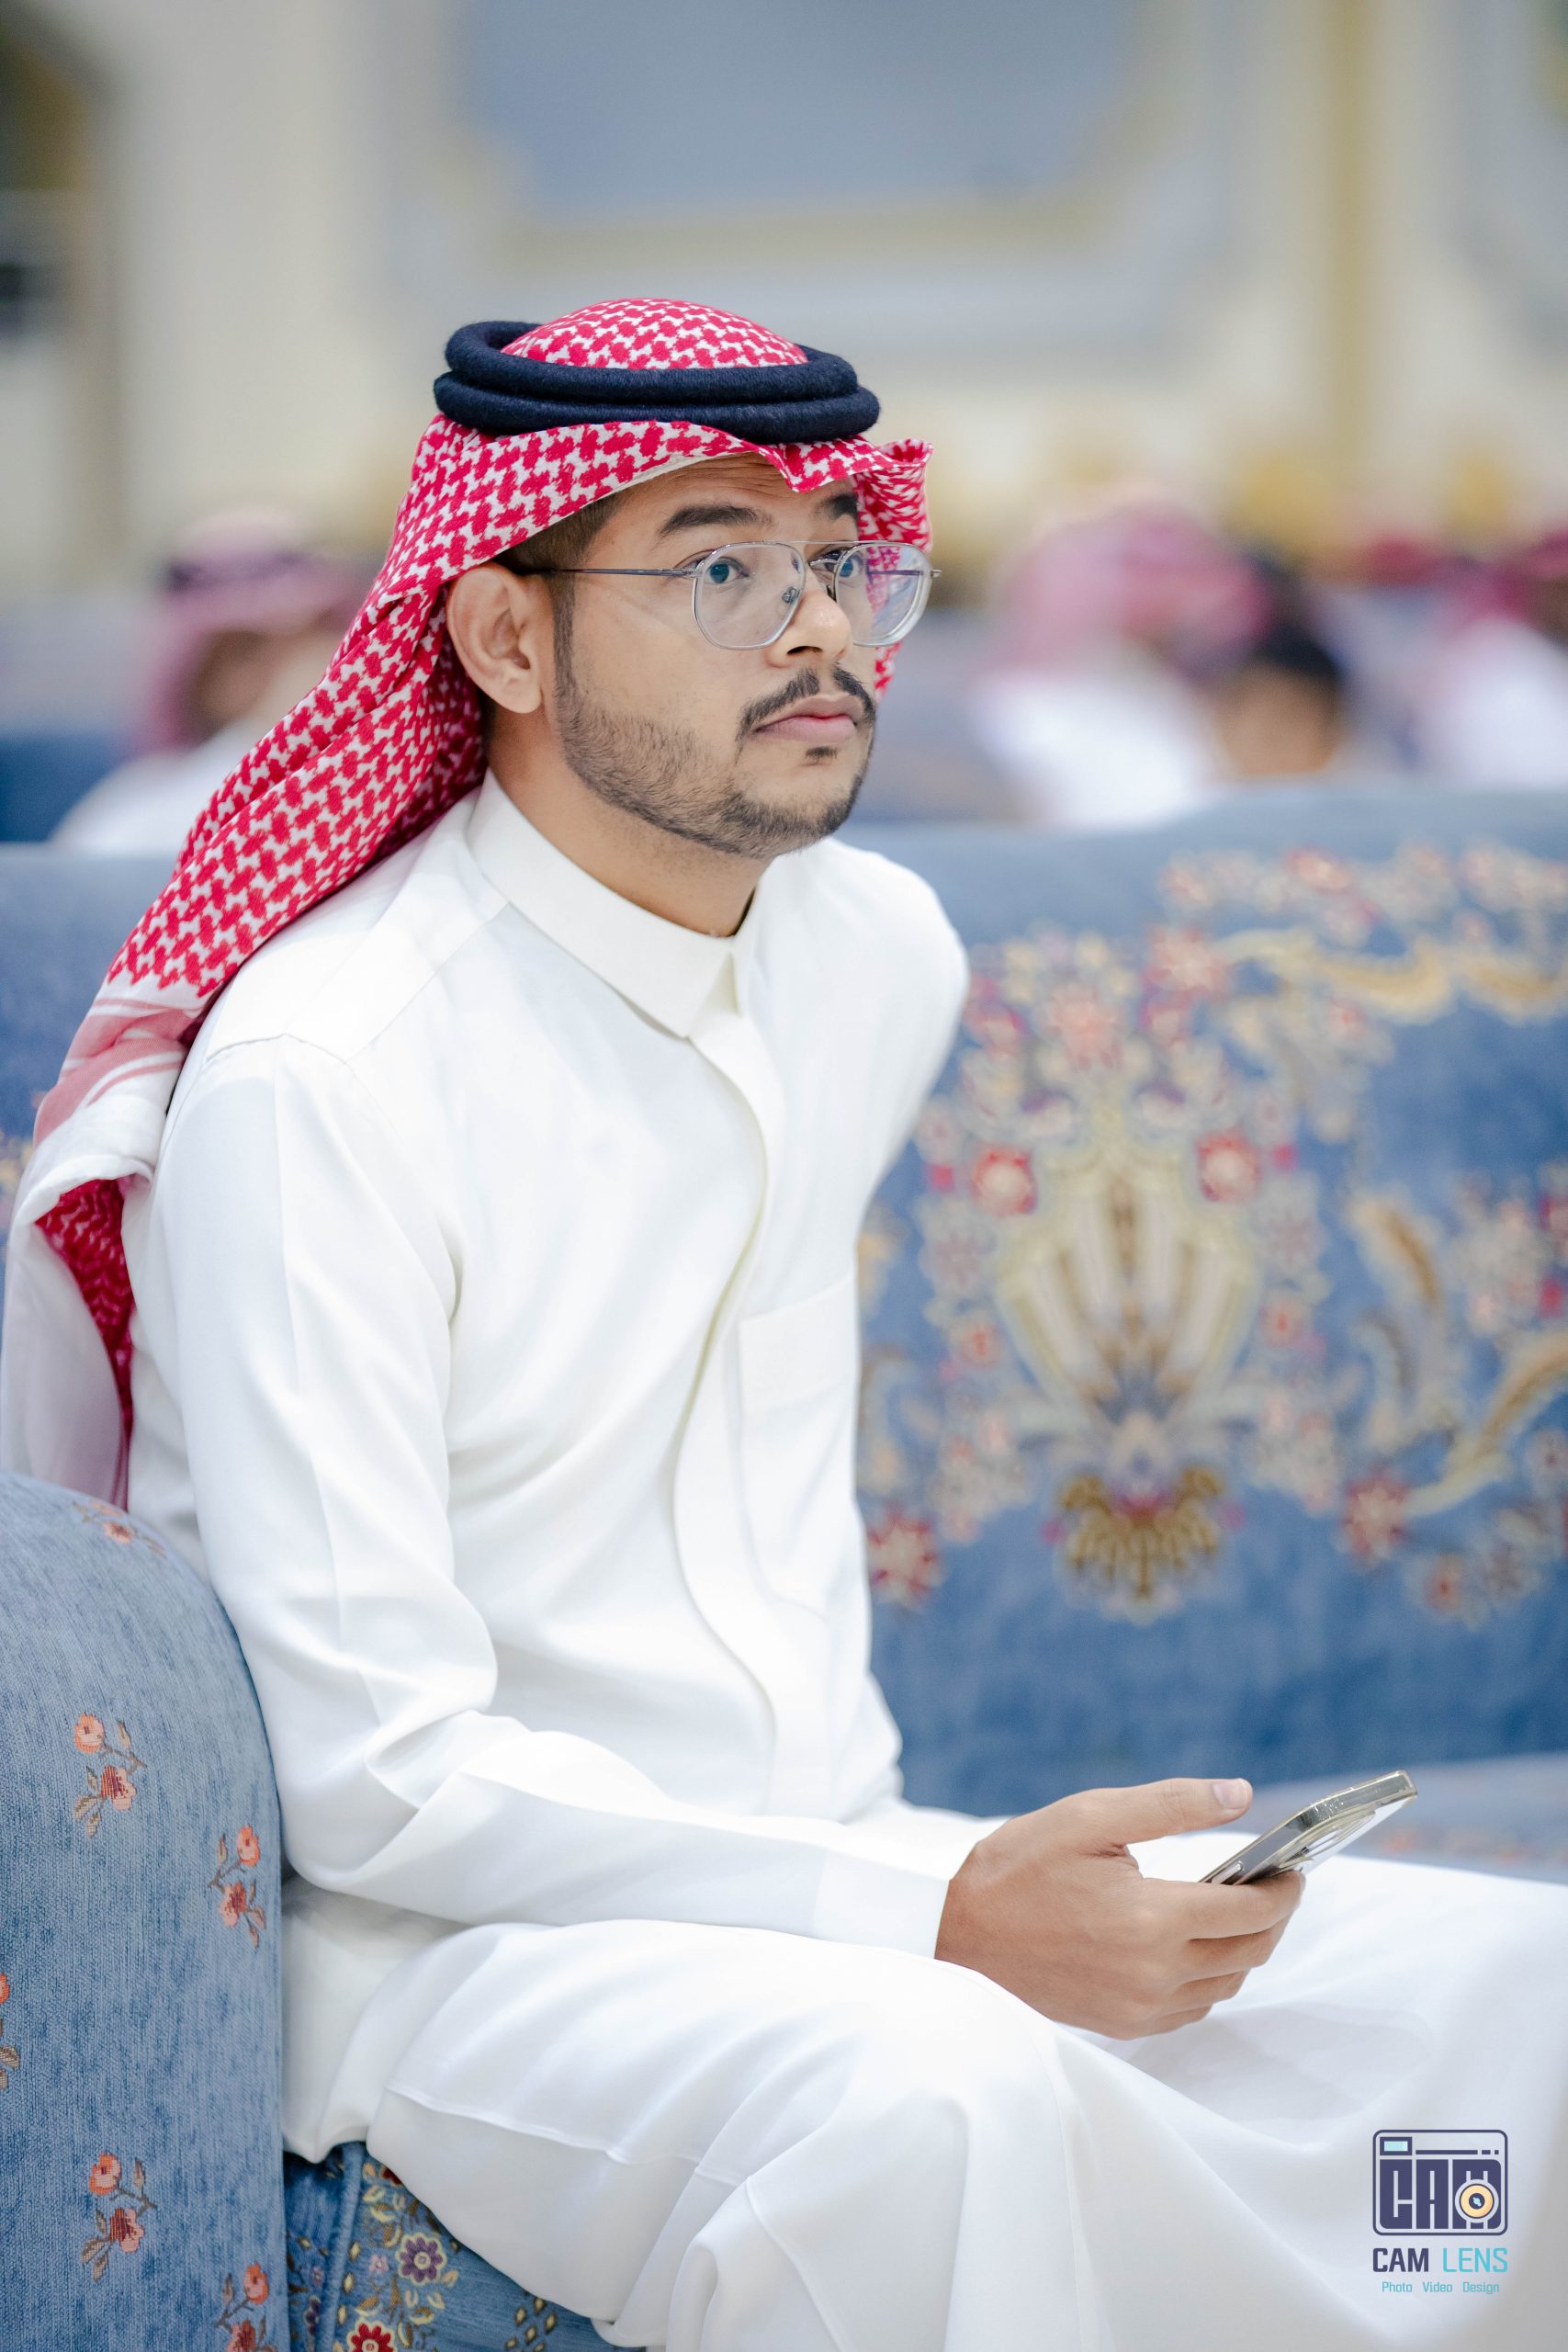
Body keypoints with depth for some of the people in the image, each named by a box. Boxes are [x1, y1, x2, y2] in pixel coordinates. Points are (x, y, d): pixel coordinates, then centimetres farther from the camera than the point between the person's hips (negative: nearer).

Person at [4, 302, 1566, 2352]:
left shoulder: (885, 954, 6)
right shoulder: (317, 1070, -17)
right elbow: (371, 1770, -22)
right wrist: (935, 1922, -25)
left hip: (824, 1862, 7)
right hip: (445, 1933, -7)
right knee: (934, 2096, -38)